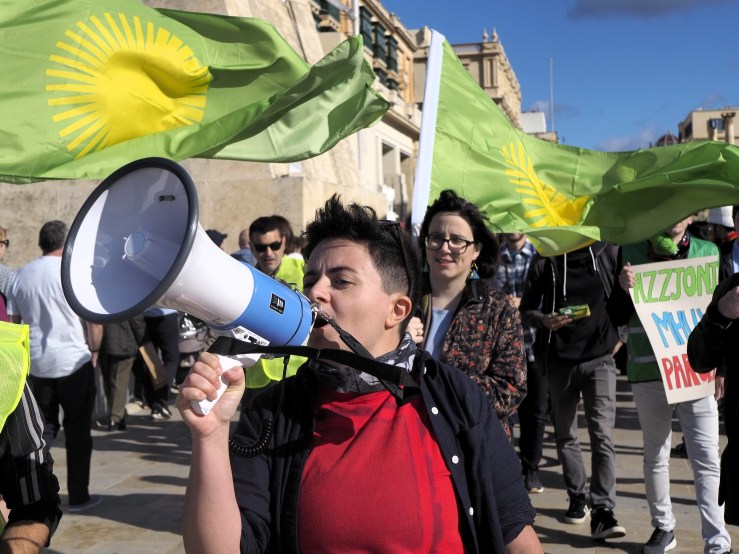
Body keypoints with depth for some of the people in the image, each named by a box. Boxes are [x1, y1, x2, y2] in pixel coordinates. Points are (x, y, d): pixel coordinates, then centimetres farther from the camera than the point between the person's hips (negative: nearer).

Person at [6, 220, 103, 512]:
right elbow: (94, 319, -11)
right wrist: (94, 350, 3)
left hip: (37, 364, 4)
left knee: (44, 427, 15)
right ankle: (78, 496, 12)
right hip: (75, 362, -4)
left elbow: (14, 321, 12)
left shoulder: (21, 275, 7)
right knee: (78, 430, 6)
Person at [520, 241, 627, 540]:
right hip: (559, 360, 2)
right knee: (566, 435, 13)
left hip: (600, 357, -1)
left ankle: (603, 511, -12)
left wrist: (618, 337, -2)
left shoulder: (610, 253, 1)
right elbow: (526, 309, 3)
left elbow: (623, 305, 10)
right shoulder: (546, 259, 0)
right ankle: (578, 497, 29)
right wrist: (544, 320, -15)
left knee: (602, 434, -12)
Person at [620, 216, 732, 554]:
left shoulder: (708, 252, 6)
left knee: (707, 460, -4)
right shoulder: (632, 251, 4)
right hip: (648, 370, 1)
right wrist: (624, 288, -16)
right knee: (655, 456, 12)